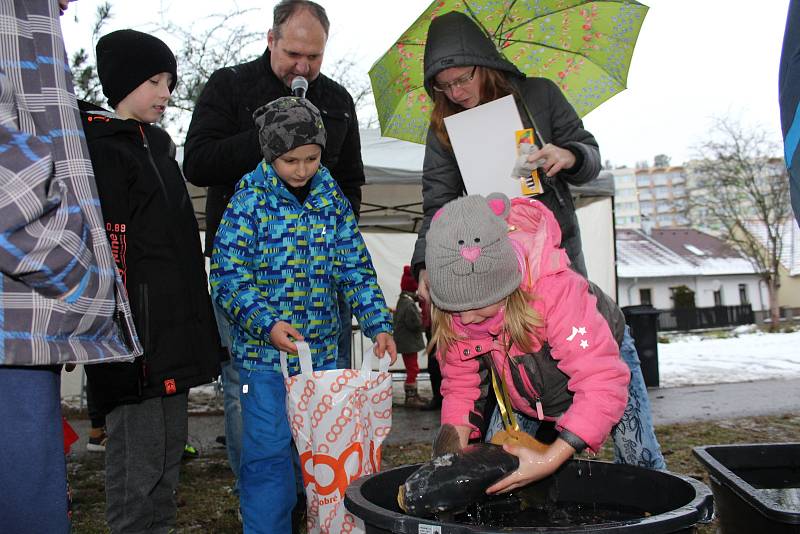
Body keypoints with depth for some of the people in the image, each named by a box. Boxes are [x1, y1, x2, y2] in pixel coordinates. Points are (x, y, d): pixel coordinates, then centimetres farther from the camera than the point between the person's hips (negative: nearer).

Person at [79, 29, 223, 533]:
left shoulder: (158, 143, 18)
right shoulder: (100, 145, -8)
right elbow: (108, 245, -16)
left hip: (176, 329, 9)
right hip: (138, 331, -9)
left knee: (170, 451, 16)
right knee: (138, 460, -1)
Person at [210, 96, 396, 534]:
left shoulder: (331, 198, 5)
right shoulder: (249, 201, -8)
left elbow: (355, 269, 6)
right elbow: (227, 278, -11)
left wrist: (378, 325, -4)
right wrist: (268, 324, -23)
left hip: (322, 350, 4)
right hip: (264, 352, -4)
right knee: (268, 452, -1)